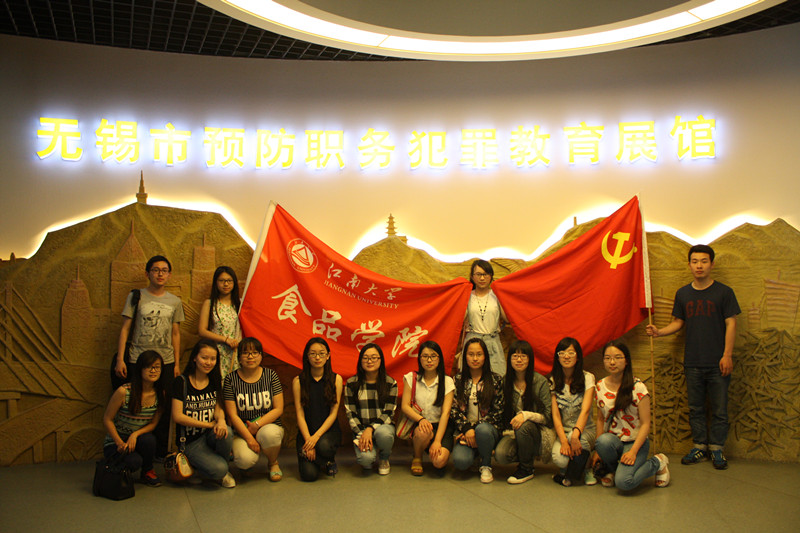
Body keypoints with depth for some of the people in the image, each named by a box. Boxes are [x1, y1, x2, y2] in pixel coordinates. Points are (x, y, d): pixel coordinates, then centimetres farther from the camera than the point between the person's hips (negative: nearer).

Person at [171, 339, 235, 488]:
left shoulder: (215, 381, 7)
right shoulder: (182, 382, -8)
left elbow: (218, 407, 5)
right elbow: (177, 416, -13)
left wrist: (221, 420, -21)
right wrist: (209, 424, -16)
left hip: (210, 436, 4)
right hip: (191, 442, -4)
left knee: (226, 432, -32)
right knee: (218, 469, -28)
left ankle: (223, 471, -4)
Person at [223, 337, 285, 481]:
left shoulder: (270, 375, 1)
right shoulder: (231, 379, -1)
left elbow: (279, 409, -2)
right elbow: (232, 415, -5)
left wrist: (257, 425, -14)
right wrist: (249, 438, -15)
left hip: (269, 425, 1)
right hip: (242, 431, 0)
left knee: (269, 434, -36)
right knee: (245, 460, -30)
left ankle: (273, 463, -2)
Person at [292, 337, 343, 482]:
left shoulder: (336, 379, -1)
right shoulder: (298, 381, -1)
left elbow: (333, 413, -4)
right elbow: (300, 415, -4)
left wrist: (316, 436, -16)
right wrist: (308, 440, -16)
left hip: (329, 430, 0)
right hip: (306, 432, 0)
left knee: (324, 446, -35)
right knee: (309, 475, -20)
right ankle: (327, 463, 14)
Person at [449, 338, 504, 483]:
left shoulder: (496, 380, 2)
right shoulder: (458, 380, 7)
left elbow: (498, 411, -2)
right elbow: (454, 409, 2)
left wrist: (475, 428, -12)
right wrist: (466, 429, -15)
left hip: (488, 427, 0)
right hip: (464, 430, 1)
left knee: (482, 430, -38)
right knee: (460, 461, -29)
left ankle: (486, 466, -8)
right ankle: (474, 452, 10)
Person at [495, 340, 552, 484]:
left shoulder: (541, 382, -7)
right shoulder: (505, 382, 4)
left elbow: (548, 417, -9)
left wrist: (527, 415, -26)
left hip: (537, 433, -2)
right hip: (512, 433, 2)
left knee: (523, 426, -36)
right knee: (500, 454, -29)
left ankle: (526, 469, -9)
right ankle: (527, 456, 6)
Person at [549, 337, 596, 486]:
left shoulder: (587, 378, -4)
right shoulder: (553, 381, 1)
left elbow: (585, 410, -18)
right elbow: (555, 415, -6)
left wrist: (575, 435, -36)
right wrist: (564, 441, -24)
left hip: (586, 430, -1)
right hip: (563, 431, 1)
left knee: (579, 438, -36)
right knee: (559, 459, -30)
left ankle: (569, 476, -8)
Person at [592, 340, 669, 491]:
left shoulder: (638, 388, -9)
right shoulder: (600, 386, 4)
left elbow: (645, 424, -9)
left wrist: (633, 451, -21)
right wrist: (598, 450, 1)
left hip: (635, 442, -2)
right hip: (612, 440, 3)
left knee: (623, 482, -28)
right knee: (604, 441, -36)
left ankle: (657, 462, 5)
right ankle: (612, 468, -1)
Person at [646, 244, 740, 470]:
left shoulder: (723, 292, -2)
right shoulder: (683, 293, 9)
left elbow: (730, 324, -3)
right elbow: (678, 322, 14)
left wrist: (727, 355, -10)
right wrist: (659, 331, -4)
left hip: (717, 363, -3)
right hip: (693, 362, 3)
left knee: (719, 409, 3)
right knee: (695, 408, 10)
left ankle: (717, 449, 16)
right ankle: (699, 447, 21)